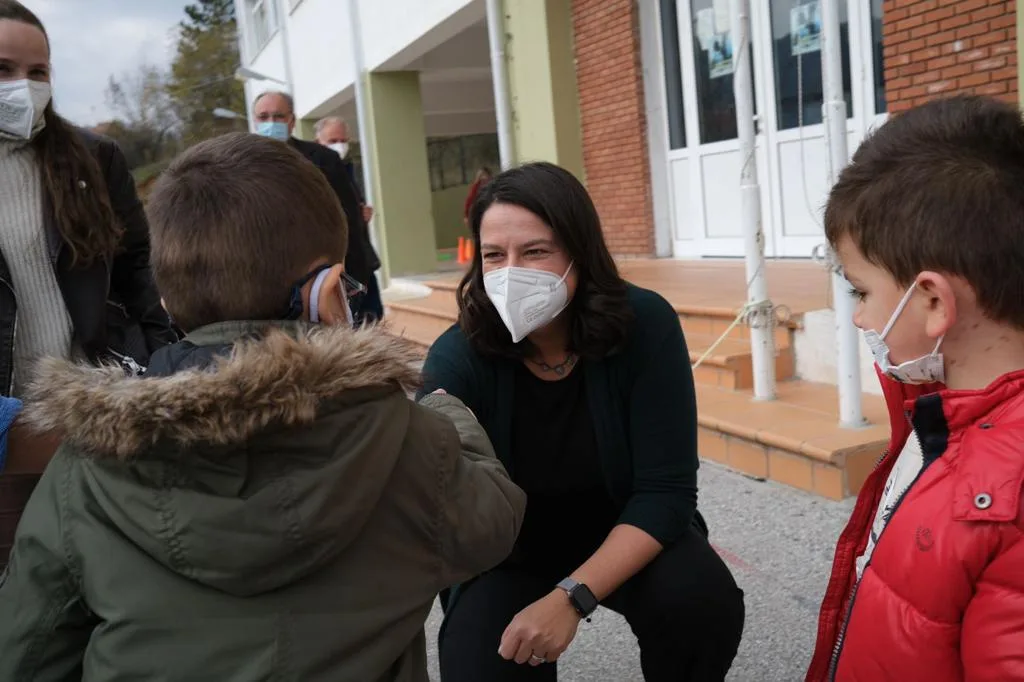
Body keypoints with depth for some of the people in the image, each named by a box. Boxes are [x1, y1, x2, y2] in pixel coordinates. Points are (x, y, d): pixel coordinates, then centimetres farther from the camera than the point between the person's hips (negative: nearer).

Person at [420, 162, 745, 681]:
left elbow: (664, 491, -21)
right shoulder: (457, 358, -22)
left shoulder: (645, 325, -22)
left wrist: (572, 597, -32)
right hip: (509, 554, 0)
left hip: (628, 539, 1)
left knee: (704, 602, -27)